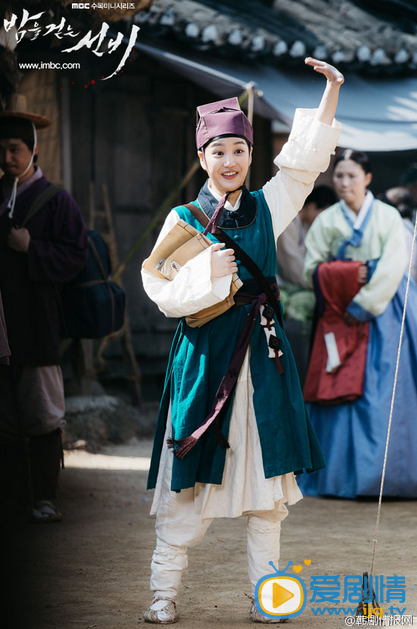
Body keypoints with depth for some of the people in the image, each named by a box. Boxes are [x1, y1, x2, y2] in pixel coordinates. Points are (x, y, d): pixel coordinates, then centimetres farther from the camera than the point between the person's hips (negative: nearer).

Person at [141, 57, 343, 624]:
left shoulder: (267, 208, 9)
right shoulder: (183, 218, 2)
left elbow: (305, 161, 1)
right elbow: (163, 294, -2)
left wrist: (331, 92, -8)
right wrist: (207, 273, -18)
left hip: (262, 354, 3)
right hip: (205, 355, -3)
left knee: (267, 476, 4)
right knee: (192, 481, -2)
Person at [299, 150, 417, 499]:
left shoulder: (387, 217, 2)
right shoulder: (326, 221, 8)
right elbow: (313, 269, 4)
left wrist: (363, 303, -12)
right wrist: (351, 272, -12)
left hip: (383, 310, -1)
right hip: (343, 314, 2)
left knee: (387, 389, -8)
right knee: (344, 388, -6)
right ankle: (346, 475, -5)